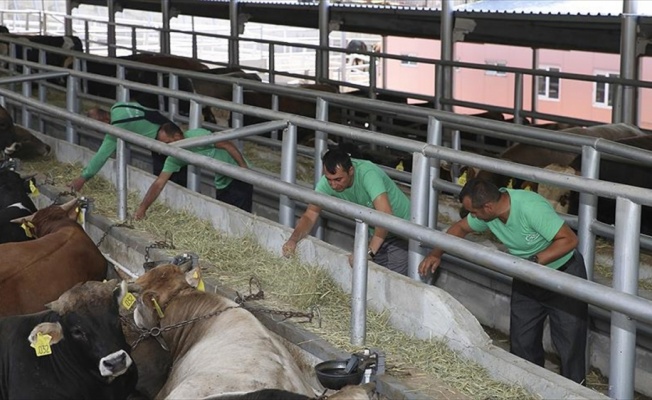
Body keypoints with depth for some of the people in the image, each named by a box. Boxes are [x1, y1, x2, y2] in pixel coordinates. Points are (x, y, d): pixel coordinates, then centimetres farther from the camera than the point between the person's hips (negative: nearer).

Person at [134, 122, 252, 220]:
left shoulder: (197, 136, -23)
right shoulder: (174, 158, -1)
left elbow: (227, 145, -21)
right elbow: (159, 183, -1)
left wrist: (244, 168, -24)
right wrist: (142, 209, -6)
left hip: (238, 177, -8)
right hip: (222, 183, 8)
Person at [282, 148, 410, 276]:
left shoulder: (367, 173, -33)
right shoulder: (327, 182, -15)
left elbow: (386, 214, -44)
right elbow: (309, 216, -10)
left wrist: (369, 251, -49)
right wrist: (293, 240, -29)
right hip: (376, 234, 6)